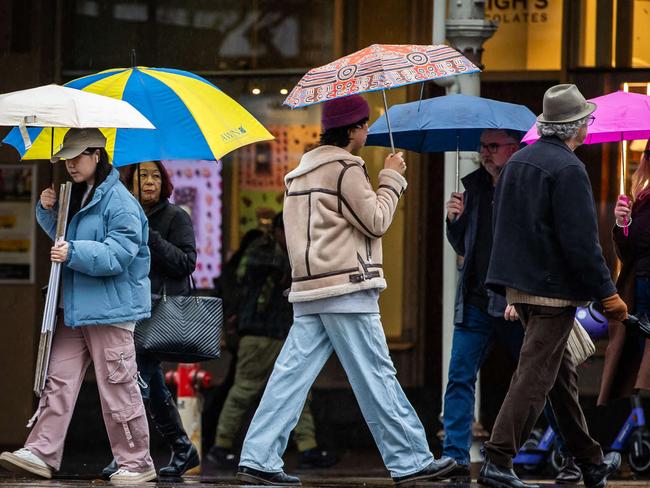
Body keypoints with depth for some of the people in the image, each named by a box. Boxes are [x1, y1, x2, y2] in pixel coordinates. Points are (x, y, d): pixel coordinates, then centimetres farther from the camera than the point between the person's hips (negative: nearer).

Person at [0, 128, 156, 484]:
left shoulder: (119, 201, -13)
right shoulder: (77, 195, 15)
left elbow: (119, 254, -20)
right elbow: (62, 236, 29)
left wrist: (74, 253, -26)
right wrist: (48, 210, 10)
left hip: (110, 309, -9)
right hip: (75, 307, 9)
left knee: (117, 387, -4)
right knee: (59, 378, 3)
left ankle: (136, 463, 5)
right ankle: (41, 453, 1)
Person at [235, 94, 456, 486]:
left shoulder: (302, 171, 20)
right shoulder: (345, 168, -9)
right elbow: (376, 221, -8)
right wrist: (392, 178, 3)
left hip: (308, 291, 8)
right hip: (347, 288, -8)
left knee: (292, 373, 2)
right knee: (377, 376, -4)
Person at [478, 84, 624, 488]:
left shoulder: (518, 161, 11)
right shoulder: (568, 169, -17)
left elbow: (507, 227, 18)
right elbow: (582, 242, -20)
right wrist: (608, 293, -14)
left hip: (521, 284, 9)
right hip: (554, 288, -9)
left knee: (562, 374, 18)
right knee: (536, 376, -7)